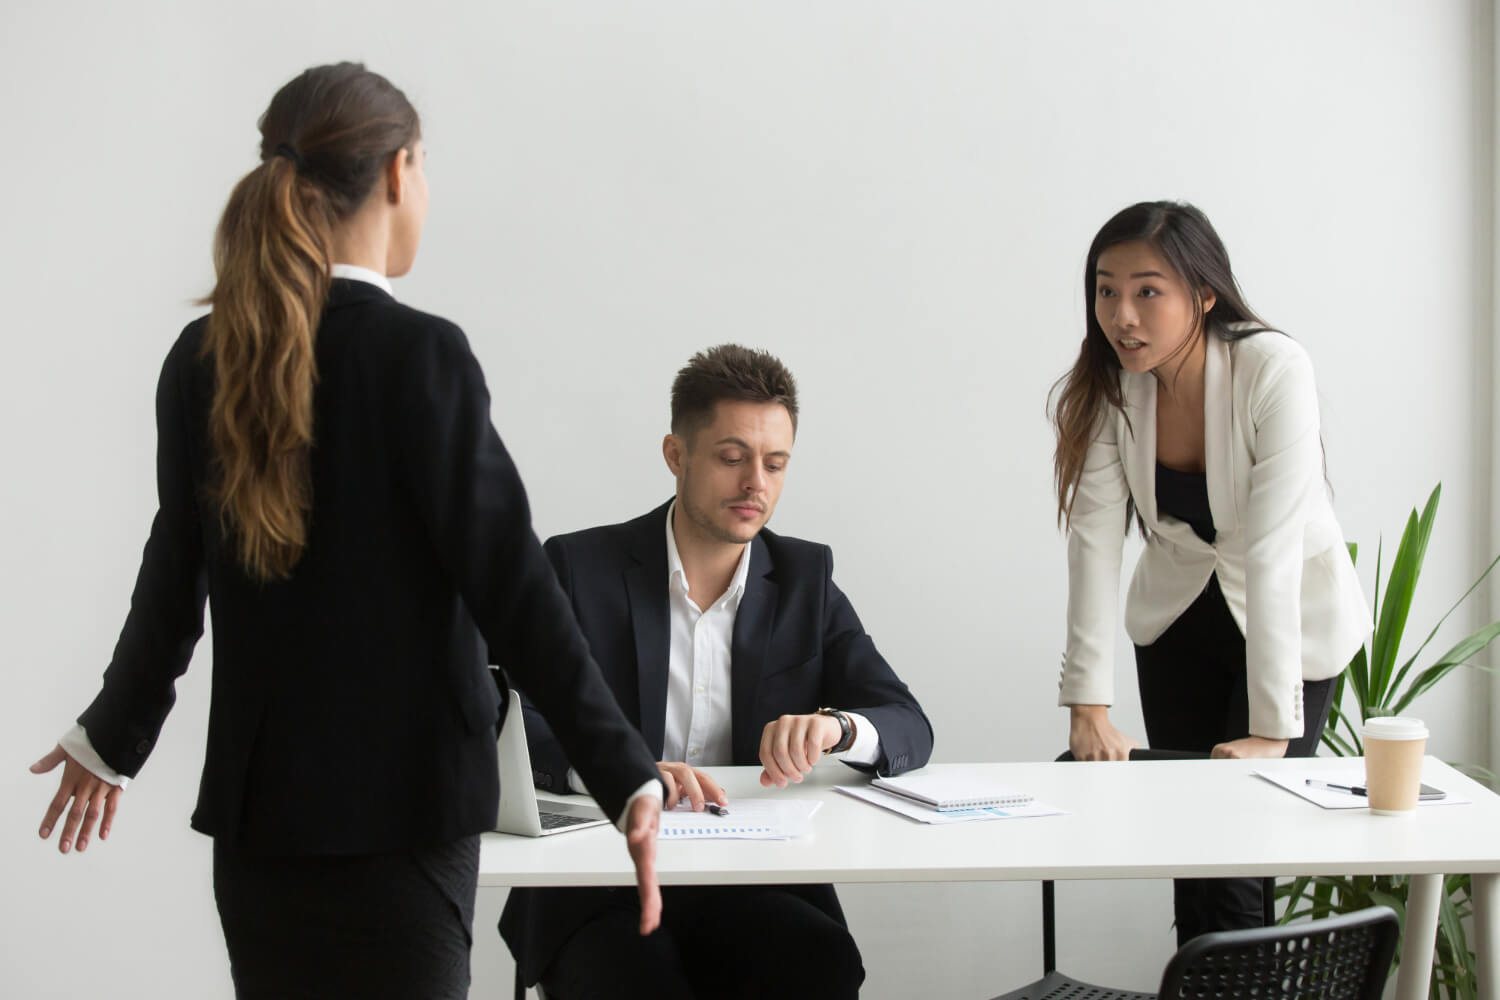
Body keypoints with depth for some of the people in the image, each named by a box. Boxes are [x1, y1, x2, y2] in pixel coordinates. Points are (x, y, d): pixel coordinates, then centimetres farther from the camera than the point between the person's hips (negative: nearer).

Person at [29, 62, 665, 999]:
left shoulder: (203, 356, 2)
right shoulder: (420, 354, -14)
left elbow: (175, 573, 9)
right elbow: (509, 581, -17)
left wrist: (111, 739, 25)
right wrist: (631, 779, -14)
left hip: (256, 798, 6)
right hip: (399, 806, -6)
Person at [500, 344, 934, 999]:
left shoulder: (805, 581, 11)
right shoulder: (580, 568, 2)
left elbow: (910, 729, 4)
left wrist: (834, 725, -20)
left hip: (756, 890, 3)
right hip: (598, 890, -3)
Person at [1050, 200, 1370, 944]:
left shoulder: (1275, 371, -29)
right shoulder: (1108, 389, -15)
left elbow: (1272, 553, -33)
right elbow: (1094, 541, -20)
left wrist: (1272, 730, -35)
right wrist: (1088, 707, -28)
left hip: (1290, 623, -4)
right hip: (1180, 617, 4)